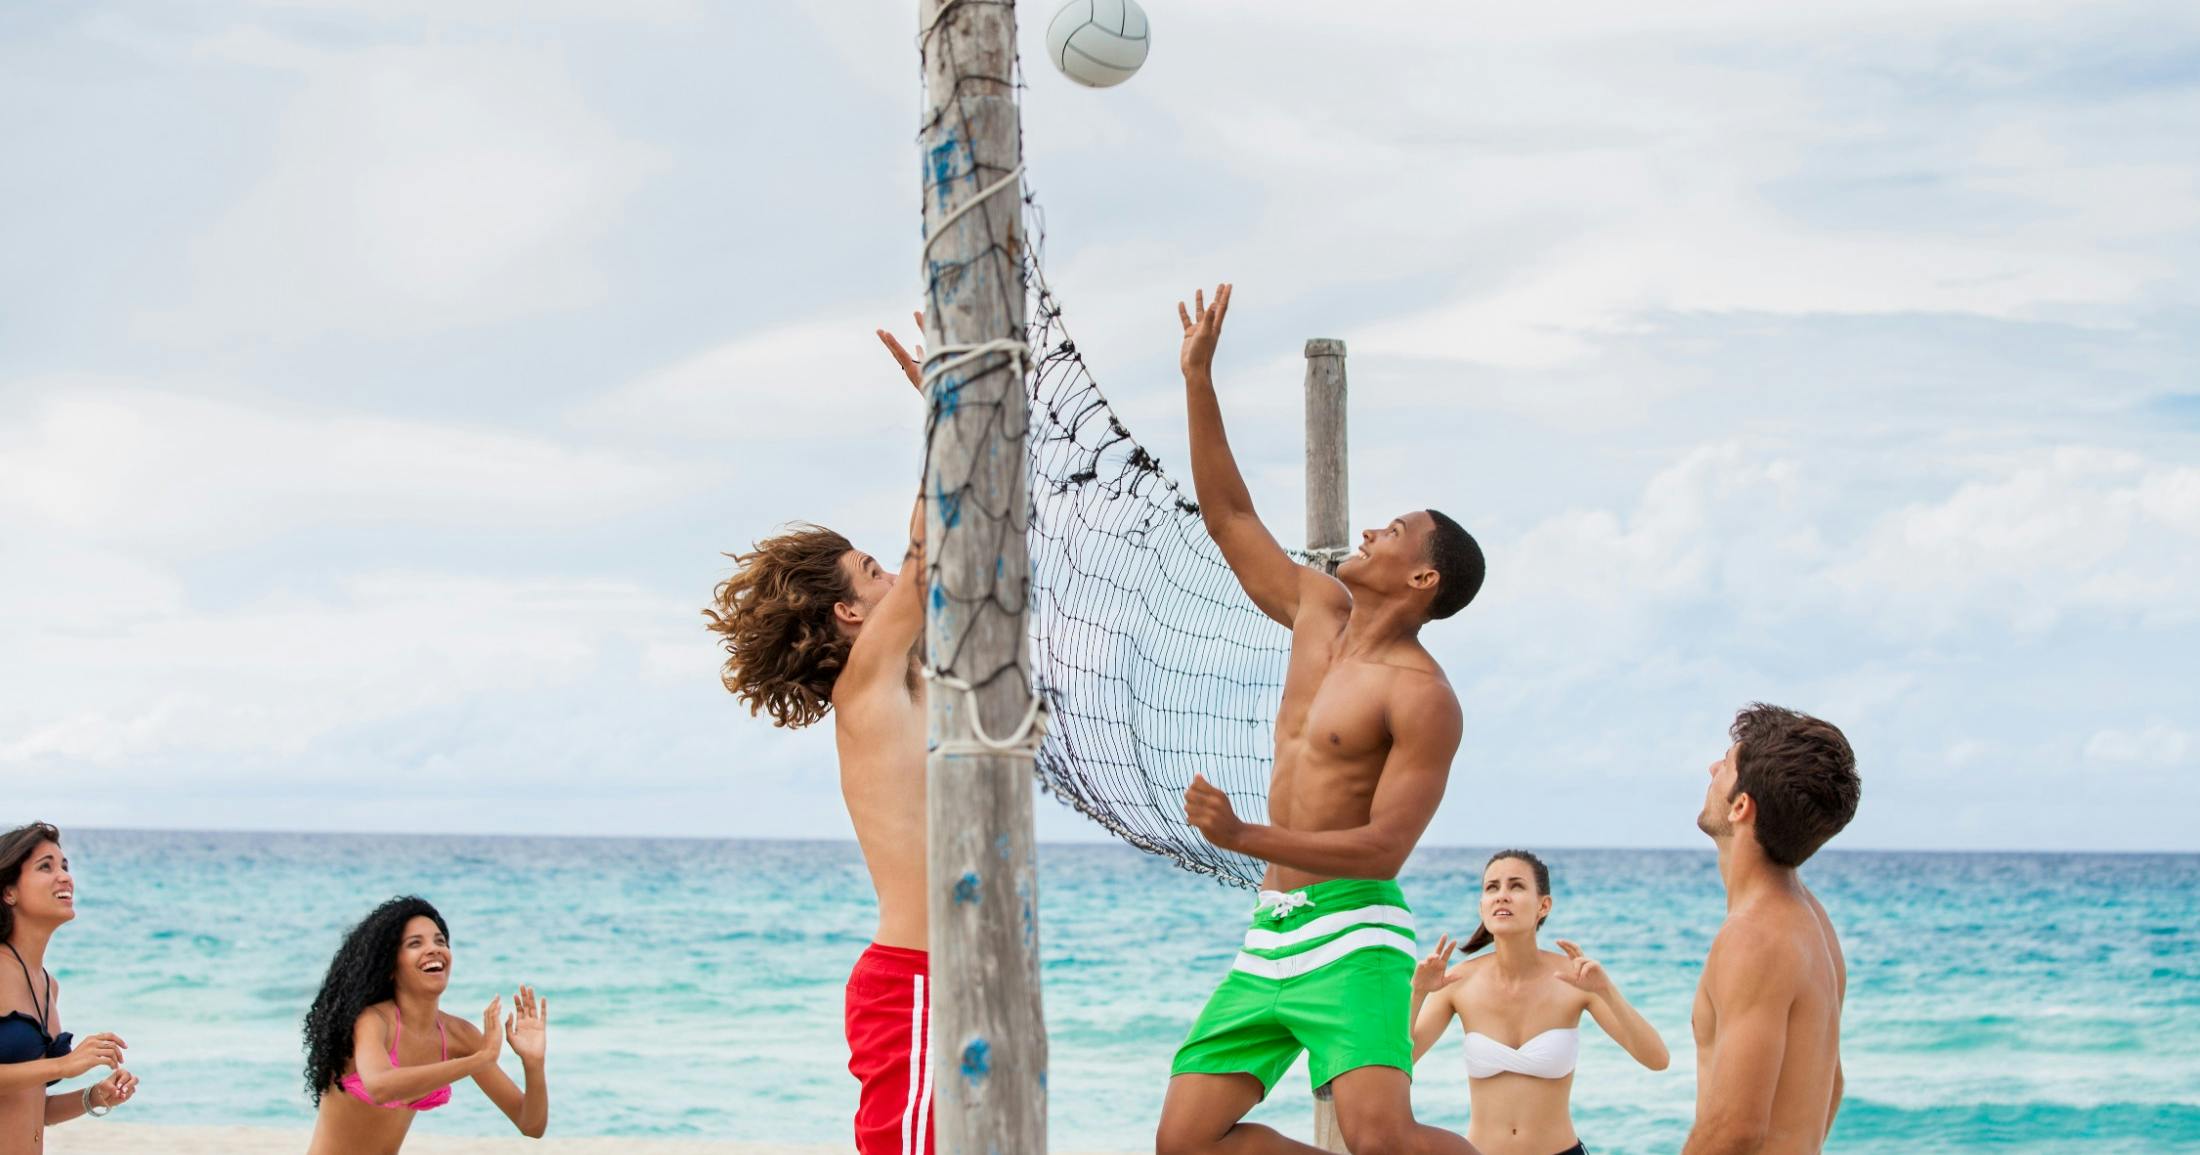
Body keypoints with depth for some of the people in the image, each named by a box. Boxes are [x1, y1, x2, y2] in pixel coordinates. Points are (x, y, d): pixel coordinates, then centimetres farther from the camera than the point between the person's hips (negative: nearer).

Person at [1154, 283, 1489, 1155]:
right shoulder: (1320, 609, 12)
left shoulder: (1423, 697, -11)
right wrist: (1198, 379, 15)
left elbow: (1384, 846, -17)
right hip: (1269, 935, 8)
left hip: (1351, 935, -8)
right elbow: (1229, 516, 19)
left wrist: (1243, 838, -23)